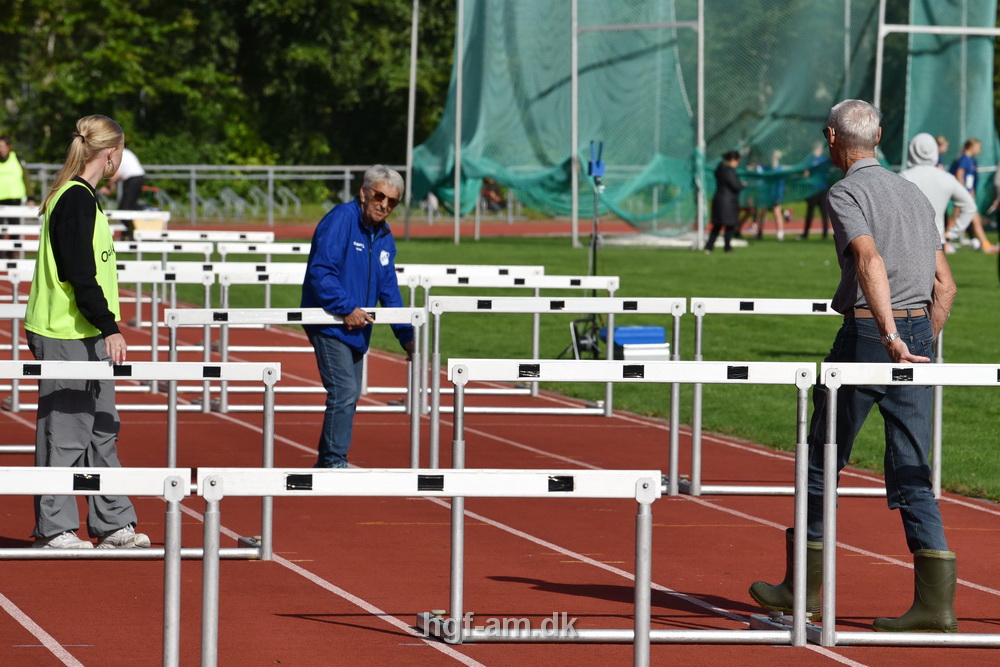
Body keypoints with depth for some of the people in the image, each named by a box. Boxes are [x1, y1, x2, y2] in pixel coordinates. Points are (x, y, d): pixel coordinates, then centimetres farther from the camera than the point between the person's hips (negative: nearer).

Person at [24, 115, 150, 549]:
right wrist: (109, 328, -22)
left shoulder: (80, 197, 14)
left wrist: (105, 326, 23)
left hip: (85, 336, 10)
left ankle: (113, 524, 17)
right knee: (64, 432, -3)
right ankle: (54, 529, 3)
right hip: (66, 337, -10)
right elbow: (80, 274, -21)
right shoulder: (76, 200, -16)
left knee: (102, 429, 12)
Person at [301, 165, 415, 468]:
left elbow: (389, 291, 17)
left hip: (356, 329, 9)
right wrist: (347, 309, -24)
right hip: (330, 325, -9)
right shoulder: (340, 220, -13)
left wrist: (406, 336, 11)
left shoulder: (384, 237, 12)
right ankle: (334, 461, -11)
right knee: (345, 392, -16)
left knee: (349, 397, 11)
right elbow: (320, 273, -22)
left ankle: (326, 463, 20)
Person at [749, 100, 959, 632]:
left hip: (866, 334, -6)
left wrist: (890, 338, -31)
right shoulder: (914, 193, 17)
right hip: (919, 330, 6)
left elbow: (870, 261, -23)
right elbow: (945, 284, 17)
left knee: (822, 463, 9)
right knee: (911, 474, 3)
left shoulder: (847, 194, -5)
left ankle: (803, 586, 18)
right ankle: (935, 598, -8)